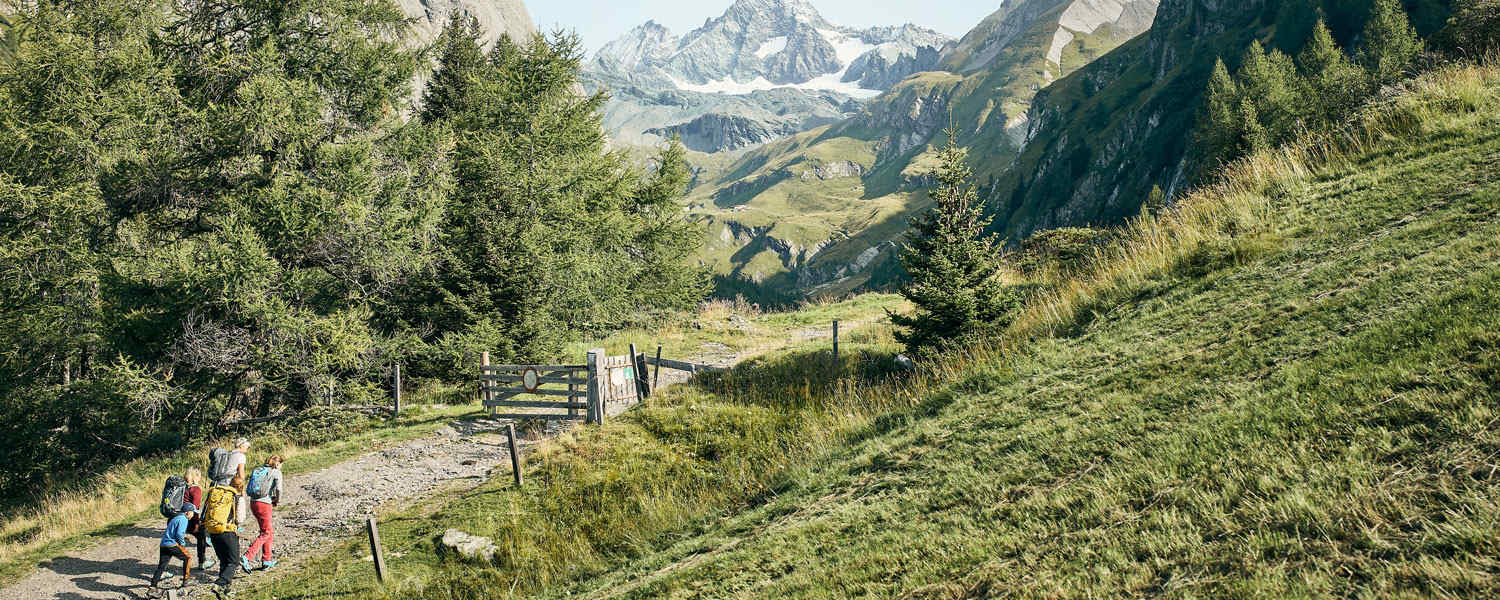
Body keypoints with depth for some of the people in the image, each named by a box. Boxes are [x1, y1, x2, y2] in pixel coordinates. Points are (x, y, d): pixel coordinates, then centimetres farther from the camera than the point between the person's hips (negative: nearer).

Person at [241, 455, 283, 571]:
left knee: (270, 531, 19)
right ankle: (246, 558, -14)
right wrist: (277, 501, 1)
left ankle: (267, 561, 23)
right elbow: (278, 489, -18)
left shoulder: (258, 470, 15)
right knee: (266, 533, 1)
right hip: (264, 504, -7)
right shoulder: (276, 472, -3)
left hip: (253, 503, 7)